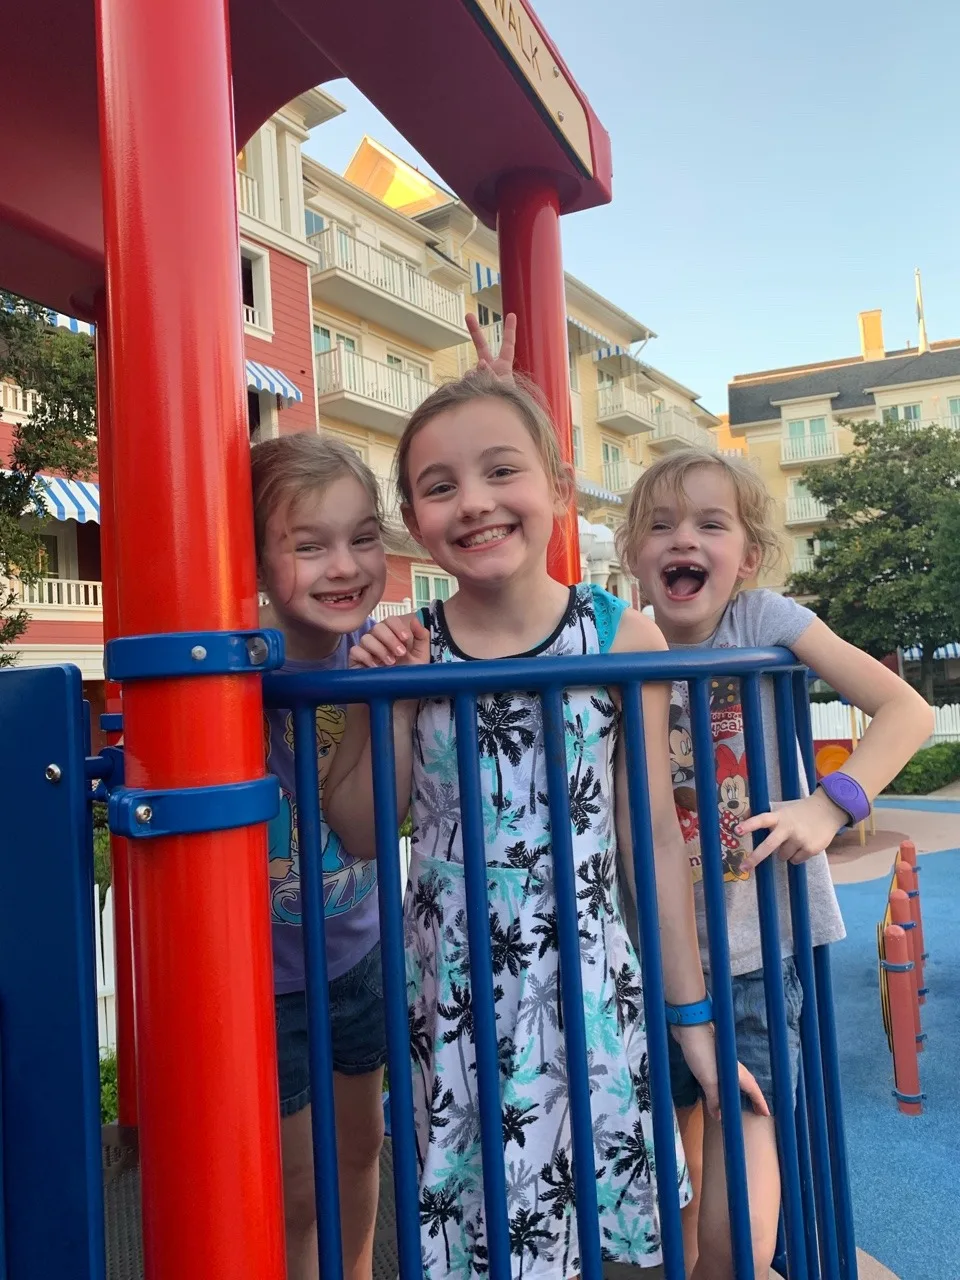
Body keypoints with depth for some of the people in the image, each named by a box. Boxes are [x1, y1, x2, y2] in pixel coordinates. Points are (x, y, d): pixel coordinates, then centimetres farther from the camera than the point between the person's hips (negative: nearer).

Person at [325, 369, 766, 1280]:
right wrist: (392, 702, -15)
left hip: (583, 982, -1)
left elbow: (655, 838, -3)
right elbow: (361, 835, -1)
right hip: (446, 991, 1)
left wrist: (689, 1014, 3)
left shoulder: (621, 638, -9)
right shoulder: (400, 650, -6)